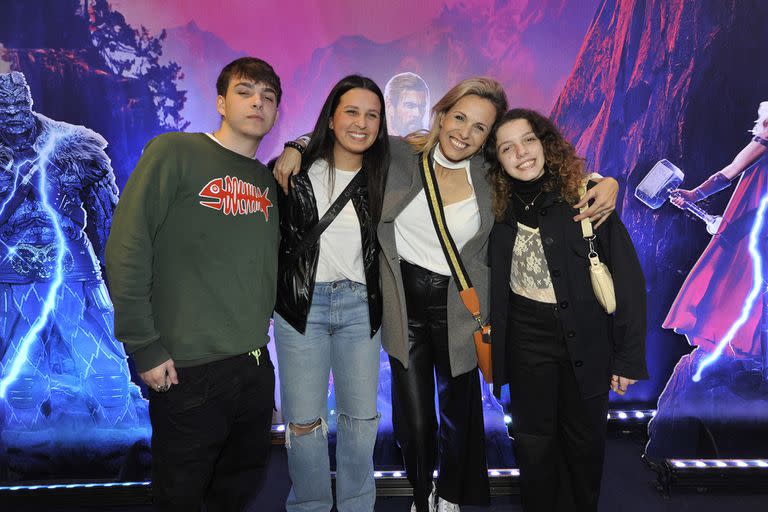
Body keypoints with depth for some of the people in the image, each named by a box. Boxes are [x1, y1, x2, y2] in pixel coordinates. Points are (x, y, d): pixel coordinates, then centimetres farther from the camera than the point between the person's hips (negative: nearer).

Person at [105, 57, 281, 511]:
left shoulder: (269, 180, 11)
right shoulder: (175, 153, -7)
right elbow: (127, 251, -12)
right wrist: (144, 347, -13)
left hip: (256, 367, 6)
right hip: (189, 370, -5)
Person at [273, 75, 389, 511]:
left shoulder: (383, 176, 3)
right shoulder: (297, 172, -3)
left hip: (361, 305, 2)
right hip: (302, 304, -2)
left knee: (361, 417, 10)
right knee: (304, 421, 5)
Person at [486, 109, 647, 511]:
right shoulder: (499, 208, -1)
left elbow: (627, 278, -9)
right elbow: (491, 284, 7)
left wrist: (630, 355, -9)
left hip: (586, 339, -1)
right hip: (526, 341, 2)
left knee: (585, 440, 15)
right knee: (534, 440, 14)